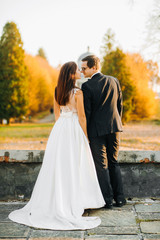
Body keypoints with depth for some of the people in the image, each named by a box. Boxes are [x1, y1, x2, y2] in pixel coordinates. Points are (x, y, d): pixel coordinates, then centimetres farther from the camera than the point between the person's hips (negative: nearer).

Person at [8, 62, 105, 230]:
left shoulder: (57, 92, 8)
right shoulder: (77, 93, -11)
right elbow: (81, 117, -10)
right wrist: (85, 136, -1)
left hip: (59, 128, 6)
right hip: (73, 129, -6)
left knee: (58, 164, 9)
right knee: (73, 165, 0)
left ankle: (55, 202, 16)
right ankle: (73, 203, 5)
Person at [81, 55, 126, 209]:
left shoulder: (87, 86, -12)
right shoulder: (114, 81, 5)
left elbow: (86, 111, -12)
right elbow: (119, 105, 10)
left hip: (97, 130, -5)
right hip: (114, 127, 5)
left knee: (101, 165, 4)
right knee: (113, 163, 15)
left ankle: (108, 200, 7)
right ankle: (119, 198, 17)